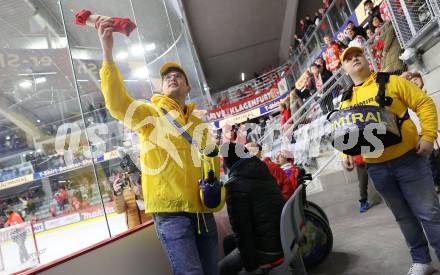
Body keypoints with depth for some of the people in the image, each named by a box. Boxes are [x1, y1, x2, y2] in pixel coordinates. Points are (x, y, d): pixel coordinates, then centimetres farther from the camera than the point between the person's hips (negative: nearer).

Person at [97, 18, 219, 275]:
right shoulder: (151, 113, 3)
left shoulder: (198, 124, 19)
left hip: (202, 209, 6)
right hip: (171, 209, -6)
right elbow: (117, 103, -17)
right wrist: (108, 53, -26)